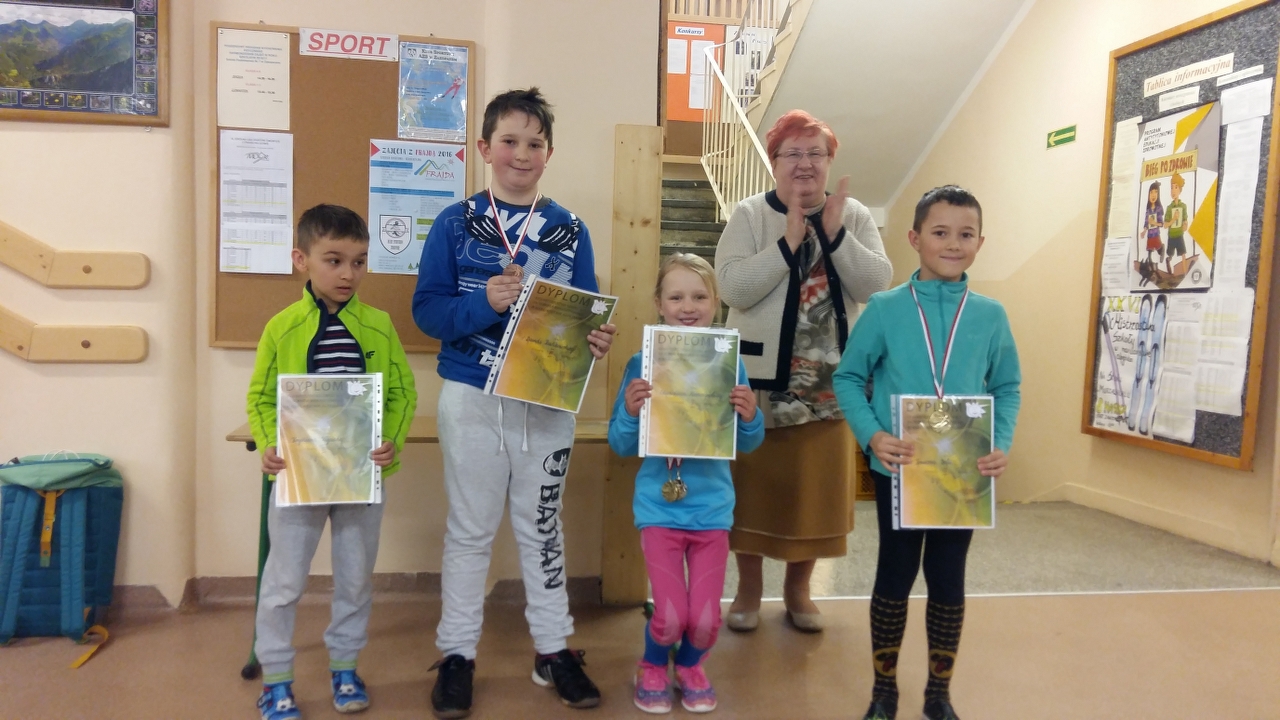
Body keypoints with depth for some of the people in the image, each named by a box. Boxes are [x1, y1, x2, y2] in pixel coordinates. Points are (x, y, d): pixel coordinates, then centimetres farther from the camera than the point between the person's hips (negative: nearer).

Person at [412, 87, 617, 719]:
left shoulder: (570, 230, 3)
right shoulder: (455, 224, -2)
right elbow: (427, 311, -8)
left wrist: (597, 339, -17)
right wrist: (486, 302, -24)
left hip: (549, 401, 2)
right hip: (473, 398, -1)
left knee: (542, 526, 15)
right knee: (469, 529, 10)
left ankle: (553, 650, 28)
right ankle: (457, 655, 25)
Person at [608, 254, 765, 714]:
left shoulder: (729, 364, -3)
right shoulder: (643, 364, -7)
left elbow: (747, 445, 3)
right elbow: (621, 445, -4)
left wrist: (750, 417, -18)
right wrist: (631, 412, -23)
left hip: (712, 507, 2)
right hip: (660, 507, -1)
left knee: (705, 618, 4)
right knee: (670, 615, -5)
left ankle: (690, 667, 38)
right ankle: (652, 668, 29)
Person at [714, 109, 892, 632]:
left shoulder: (855, 216, 4)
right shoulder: (750, 214, -4)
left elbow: (877, 284, -8)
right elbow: (733, 287, -16)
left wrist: (836, 233, -19)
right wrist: (788, 242, -22)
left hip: (831, 377, 3)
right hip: (760, 374, -2)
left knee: (816, 483, 10)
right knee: (755, 480, 6)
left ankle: (798, 589, 29)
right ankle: (748, 589, 24)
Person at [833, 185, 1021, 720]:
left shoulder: (991, 315, -1)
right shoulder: (884, 309, -8)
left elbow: (1007, 388, 5)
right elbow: (848, 379, -4)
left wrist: (1002, 444, -10)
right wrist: (872, 435, -18)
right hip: (898, 469, -2)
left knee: (948, 578, 14)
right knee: (895, 574, 12)